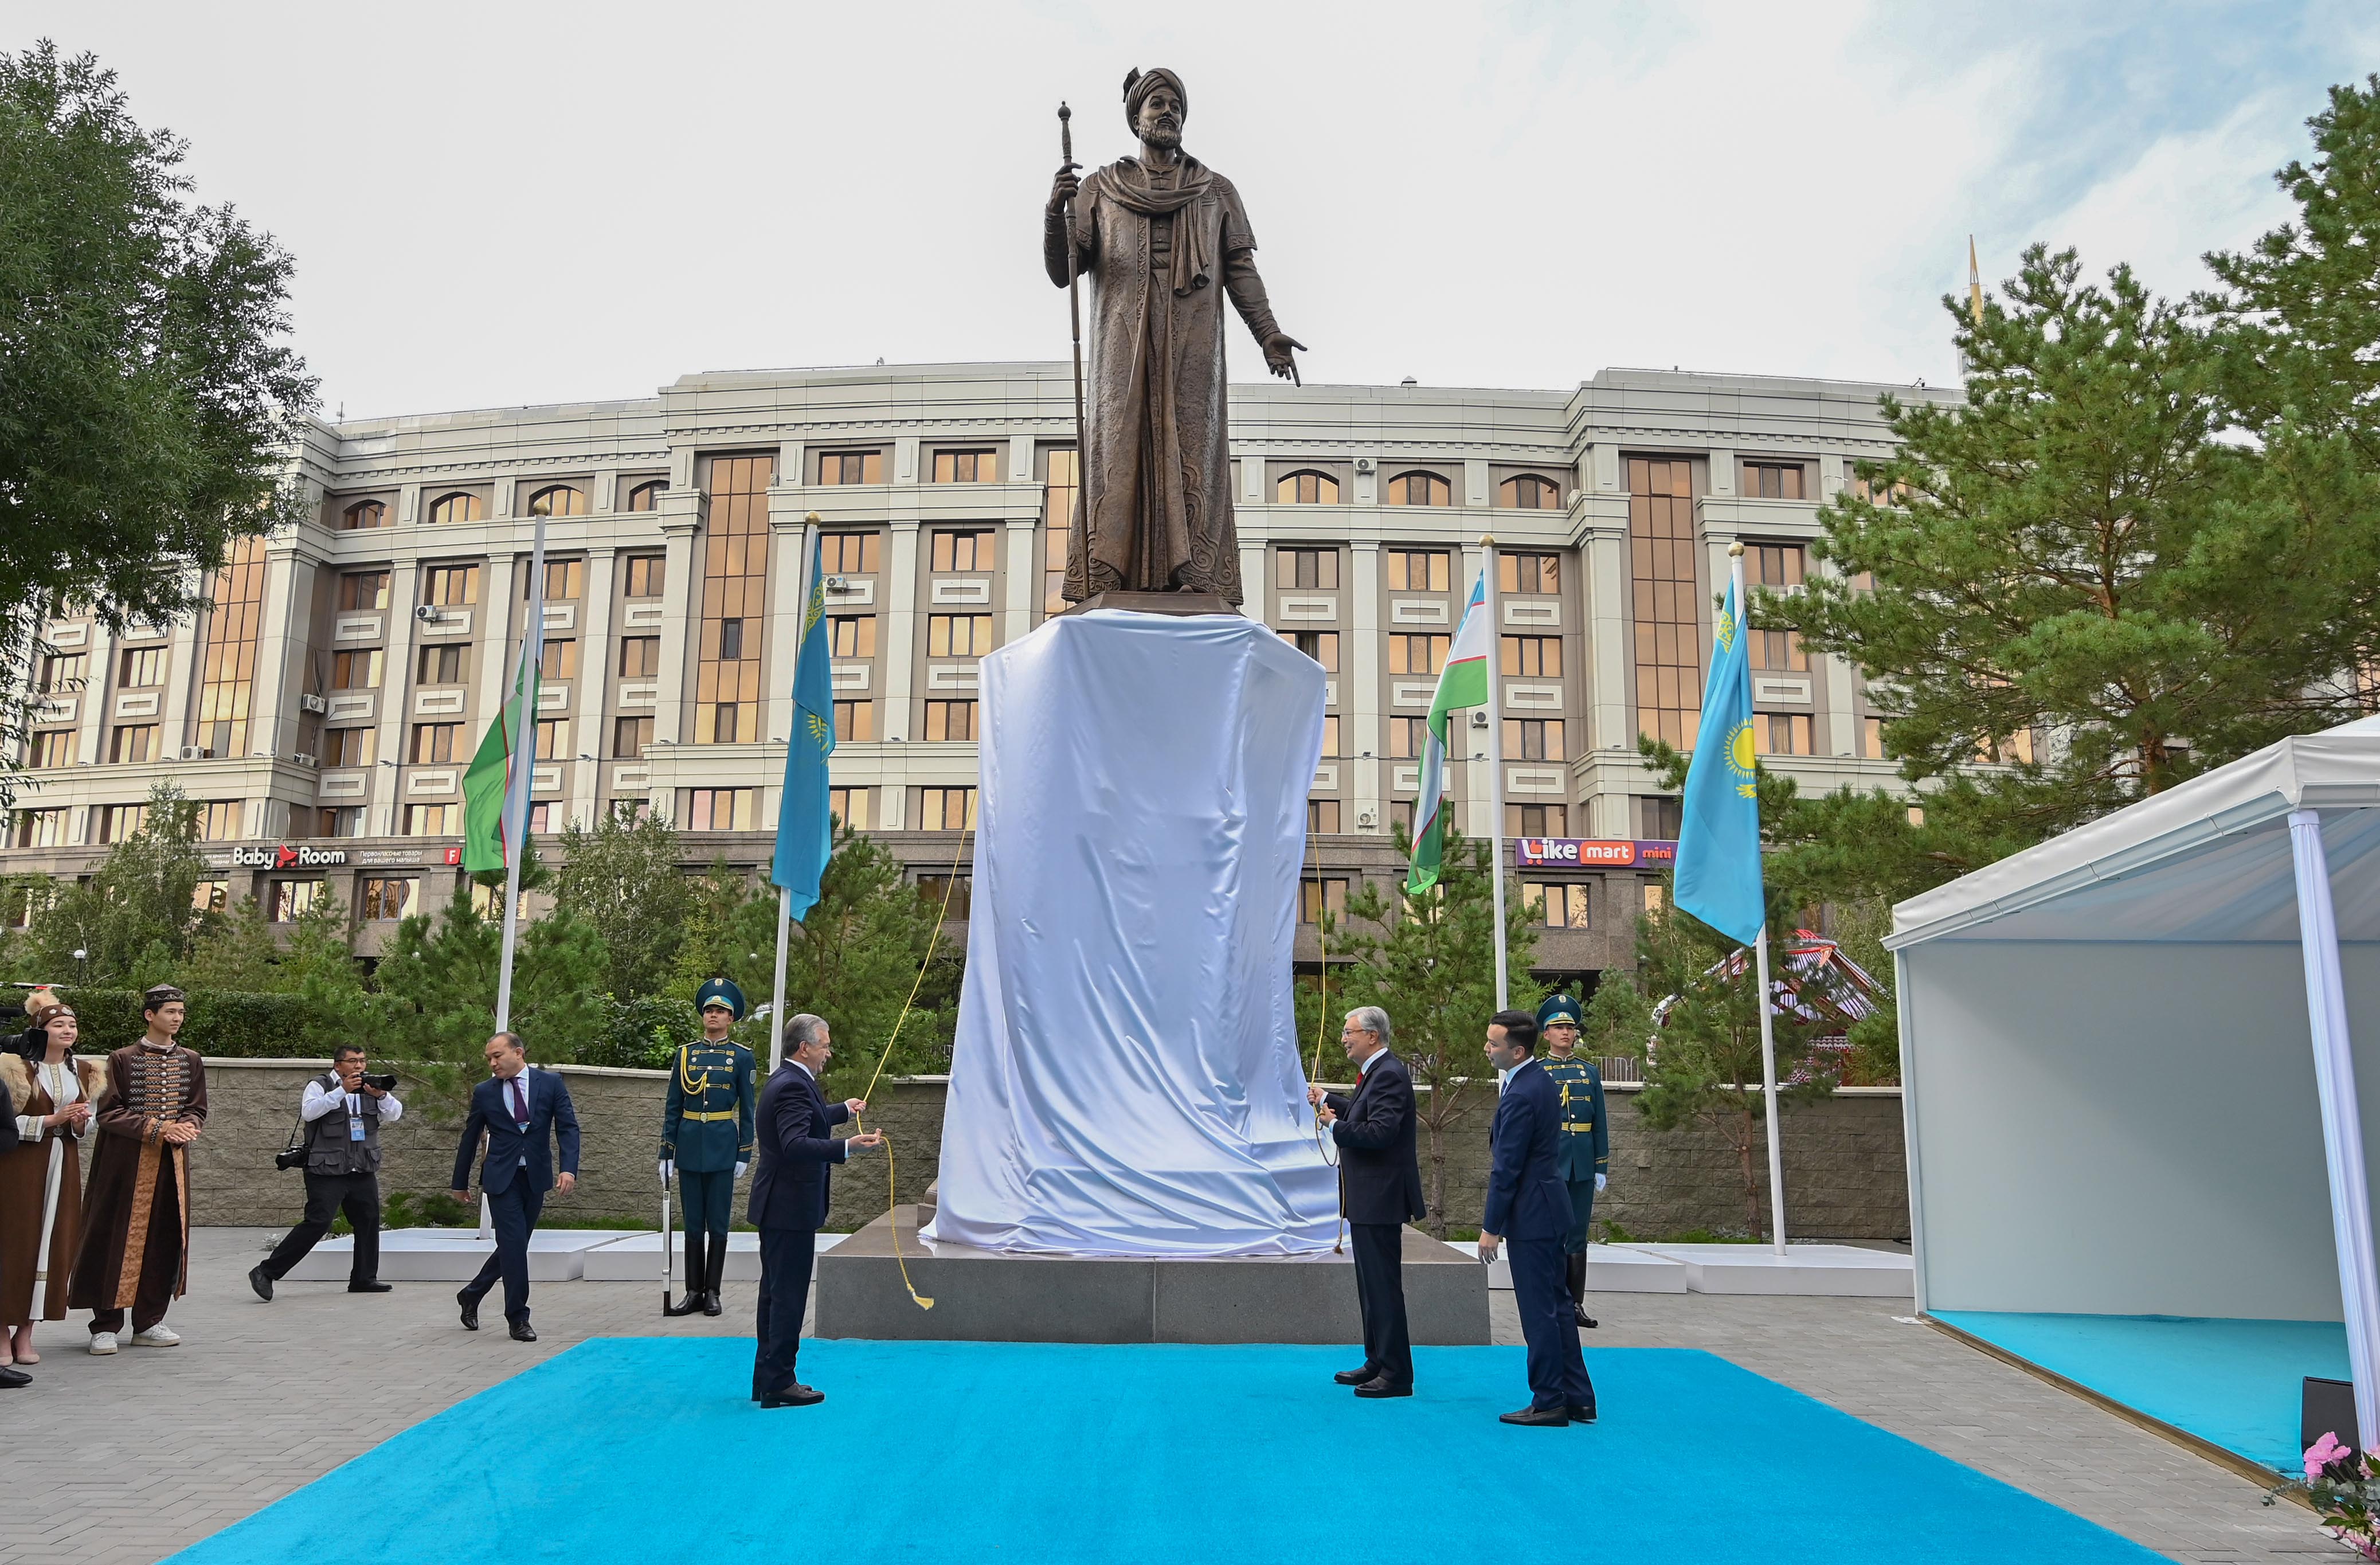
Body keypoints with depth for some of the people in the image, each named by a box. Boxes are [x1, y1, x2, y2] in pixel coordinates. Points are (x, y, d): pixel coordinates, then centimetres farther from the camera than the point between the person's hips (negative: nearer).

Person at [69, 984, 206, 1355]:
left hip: (173, 1161, 4)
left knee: (166, 1238, 4)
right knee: (119, 1238, -3)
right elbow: (107, 1113, -7)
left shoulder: (191, 1062, 10)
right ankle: (106, 1326, 7)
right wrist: (157, 1128, -18)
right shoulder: (122, 1060, -3)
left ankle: (149, 1322, 14)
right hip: (127, 1162, -4)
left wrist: (184, 1127, -12)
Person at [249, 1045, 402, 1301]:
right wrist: (342, 1090, -25)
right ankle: (265, 1272, -3)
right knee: (317, 1223, -12)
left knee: (369, 1222, 6)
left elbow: (395, 1114, 6)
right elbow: (308, 1111, -19)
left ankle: (364, 1278, 17)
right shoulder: (320, 1086, -1)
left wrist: (382, 1095, -14)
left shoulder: (370, 1086, 14)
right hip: (327, 1171, -6)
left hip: (363, 1172, 6)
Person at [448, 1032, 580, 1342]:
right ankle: (518, 1318, 1)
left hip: (536, 1177, 2)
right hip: (501, 1178, -2)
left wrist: (569, 1168, -18)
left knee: (515, 1246, 10)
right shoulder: (484, 1092, 2)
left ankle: (472, 1295, 33)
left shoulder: (550, 1083, 1)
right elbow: (470, 1139, 11)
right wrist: (460, 1183, 16)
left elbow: (568, 1128, -4)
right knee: (514, 1244, -9)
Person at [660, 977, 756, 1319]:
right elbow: (673, 1107, 7)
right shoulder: (686, 1054, 6)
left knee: (718, 1223, 2)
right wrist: (666, 1153, 3)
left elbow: (747, 1110, 2)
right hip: (690, 1144, 2)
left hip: (722, 1146, -2)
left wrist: (745, 1154, -3)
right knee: (693, 1223, 7)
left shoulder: (741, 1056, 1)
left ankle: (712, 1292, 10)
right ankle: (693, 1292, 13)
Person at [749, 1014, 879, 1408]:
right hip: (790, 1208, -11)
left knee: (776, 1293, 17)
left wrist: (845, 1110, 49)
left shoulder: (788, 1081, 13)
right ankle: (778, 1384, 3)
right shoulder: (793, 1086, -20)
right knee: (787, 1296, -3)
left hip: (779, 1207, 11)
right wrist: (848, 1147, -43)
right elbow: (796, 1145, -34)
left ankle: (768, 1379, 26)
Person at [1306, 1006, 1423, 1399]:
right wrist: (1328, 1100, 19)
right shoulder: (1375, 1072, 13)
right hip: (1367, 1198, 11)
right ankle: (1378, 1362, 29)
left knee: (1384, 1285, -4)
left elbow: (1379, 1132, -28)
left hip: (1380, 1199, -11)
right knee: (1371, 1283, 18)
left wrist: (1335, 1125, -18)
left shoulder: (1389, 1074, -19)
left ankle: (1396, 1374, 3)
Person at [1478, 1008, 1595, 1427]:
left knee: (1540, 1311, -1)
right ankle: (1578, 1399, 22)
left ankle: (1549, 1402, 8)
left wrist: (1491, 1227, -13)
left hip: (1532, 1213, -10)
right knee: (1555, 1306, 15)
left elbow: (1507, 1168, -19)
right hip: (1547, 1206, 10)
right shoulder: (1541, 1079, 9)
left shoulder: (1521, 1095, -22)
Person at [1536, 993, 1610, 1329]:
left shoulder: (1590, 1072, 10)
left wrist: (1601, 1168, 7)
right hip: (1548, 1165, -3)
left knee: (1578, 1238, 8)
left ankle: (1577, 1304, 14)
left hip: (1582, 1168, 3)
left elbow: (1600, 1124, 11)